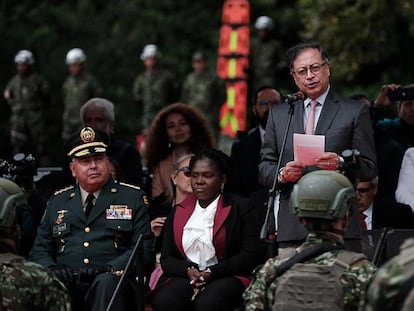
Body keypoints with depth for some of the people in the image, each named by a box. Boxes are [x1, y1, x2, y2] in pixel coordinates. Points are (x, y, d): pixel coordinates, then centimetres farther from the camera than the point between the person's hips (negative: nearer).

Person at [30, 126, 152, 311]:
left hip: (110, 281, -1)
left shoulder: (133, 198, 14)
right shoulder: (57, 201, 23)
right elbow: (40, 250, 20)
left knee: (106, 282, -38)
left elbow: (144, 248, 4)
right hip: (66, 282, 1)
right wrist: (51, 269, -5)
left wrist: (109, 269, -14)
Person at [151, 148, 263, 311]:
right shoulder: (178, 212, 19)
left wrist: (211, 273, -13)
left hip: (227, 277, -3)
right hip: (185, 277, 3)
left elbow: (250, 255, -2)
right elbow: (166, 258, 14)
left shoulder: (240, 207, 7)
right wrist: (189, 271, -9)